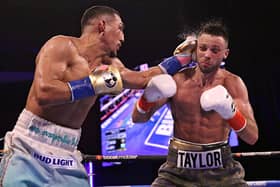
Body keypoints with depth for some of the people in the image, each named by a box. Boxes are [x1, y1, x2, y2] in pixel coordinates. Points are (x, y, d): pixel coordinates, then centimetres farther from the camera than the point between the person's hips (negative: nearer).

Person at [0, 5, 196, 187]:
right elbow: (43, 93, -24)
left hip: (67, 156, 7)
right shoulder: (62, 45, -11)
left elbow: (143, 79, 25)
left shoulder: (108, 64, 12)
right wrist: (95, 84, -19)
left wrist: (182, 58, 26)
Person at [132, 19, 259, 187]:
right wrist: (148, 97, -24)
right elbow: (138, 118, -3)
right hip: (178, 169, 0)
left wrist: (230, 112, -30)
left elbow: (252, 137, -12)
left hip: (220, 168, 0)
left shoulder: (232, 83, -5)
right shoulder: (177, 80, -3)